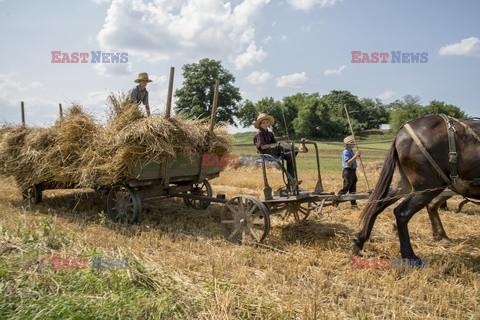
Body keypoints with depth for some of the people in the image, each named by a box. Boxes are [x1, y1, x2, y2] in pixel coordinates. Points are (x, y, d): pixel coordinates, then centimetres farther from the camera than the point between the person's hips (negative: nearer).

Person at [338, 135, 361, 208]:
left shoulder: (351, 151, 15)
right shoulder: (346, 152, -16)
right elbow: (348, 163, -26)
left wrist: (356, 156, 13)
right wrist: (355, 156, -28)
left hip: (353, 171, 9)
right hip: (348, 172, -9)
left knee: (353, 189, 10)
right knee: (346, 188, -6)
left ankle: (353, 203, 14)